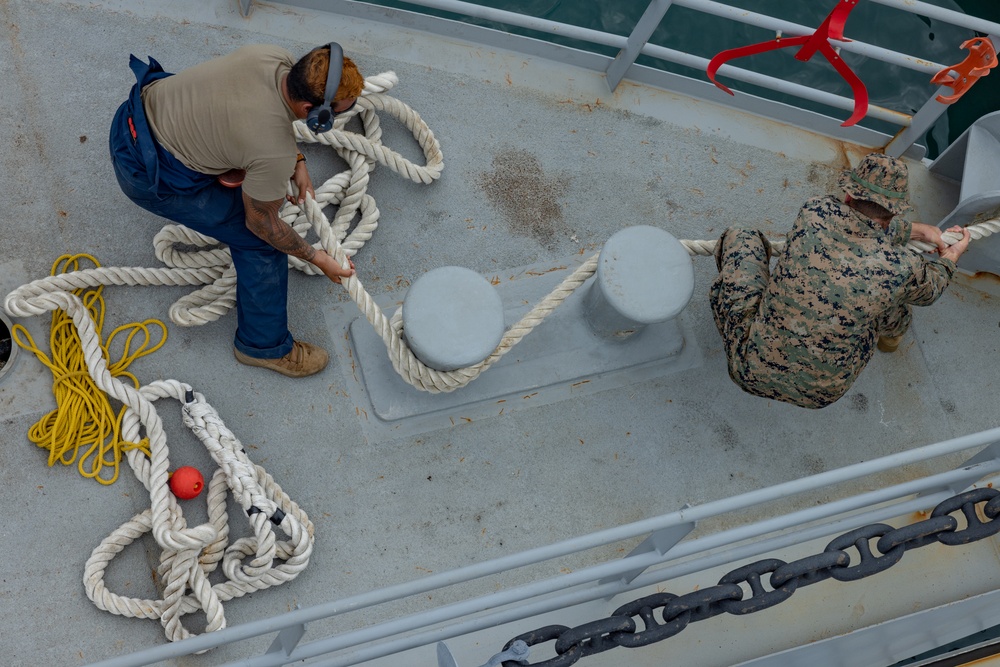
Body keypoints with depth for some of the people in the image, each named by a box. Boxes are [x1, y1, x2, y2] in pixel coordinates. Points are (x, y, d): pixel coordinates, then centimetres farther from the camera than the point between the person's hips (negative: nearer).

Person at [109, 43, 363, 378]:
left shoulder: (274, 57, -14)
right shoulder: (274, 155, -32)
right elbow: (262, 225, -14)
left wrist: (297, 163, 3)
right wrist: (315, 257, -1)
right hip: (149, 177, -8)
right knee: (262, 242, -1)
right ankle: (265, 346, 16)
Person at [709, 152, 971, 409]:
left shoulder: (814, 212, -14)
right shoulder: (901, 268, -16)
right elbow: (931, 287, 12)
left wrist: (920, 230, 25)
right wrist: (951, 255, 34)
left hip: (750, 372, 0)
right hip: (820, 395, 0)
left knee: (740, 238, 13)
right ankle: (891, 331, 53)